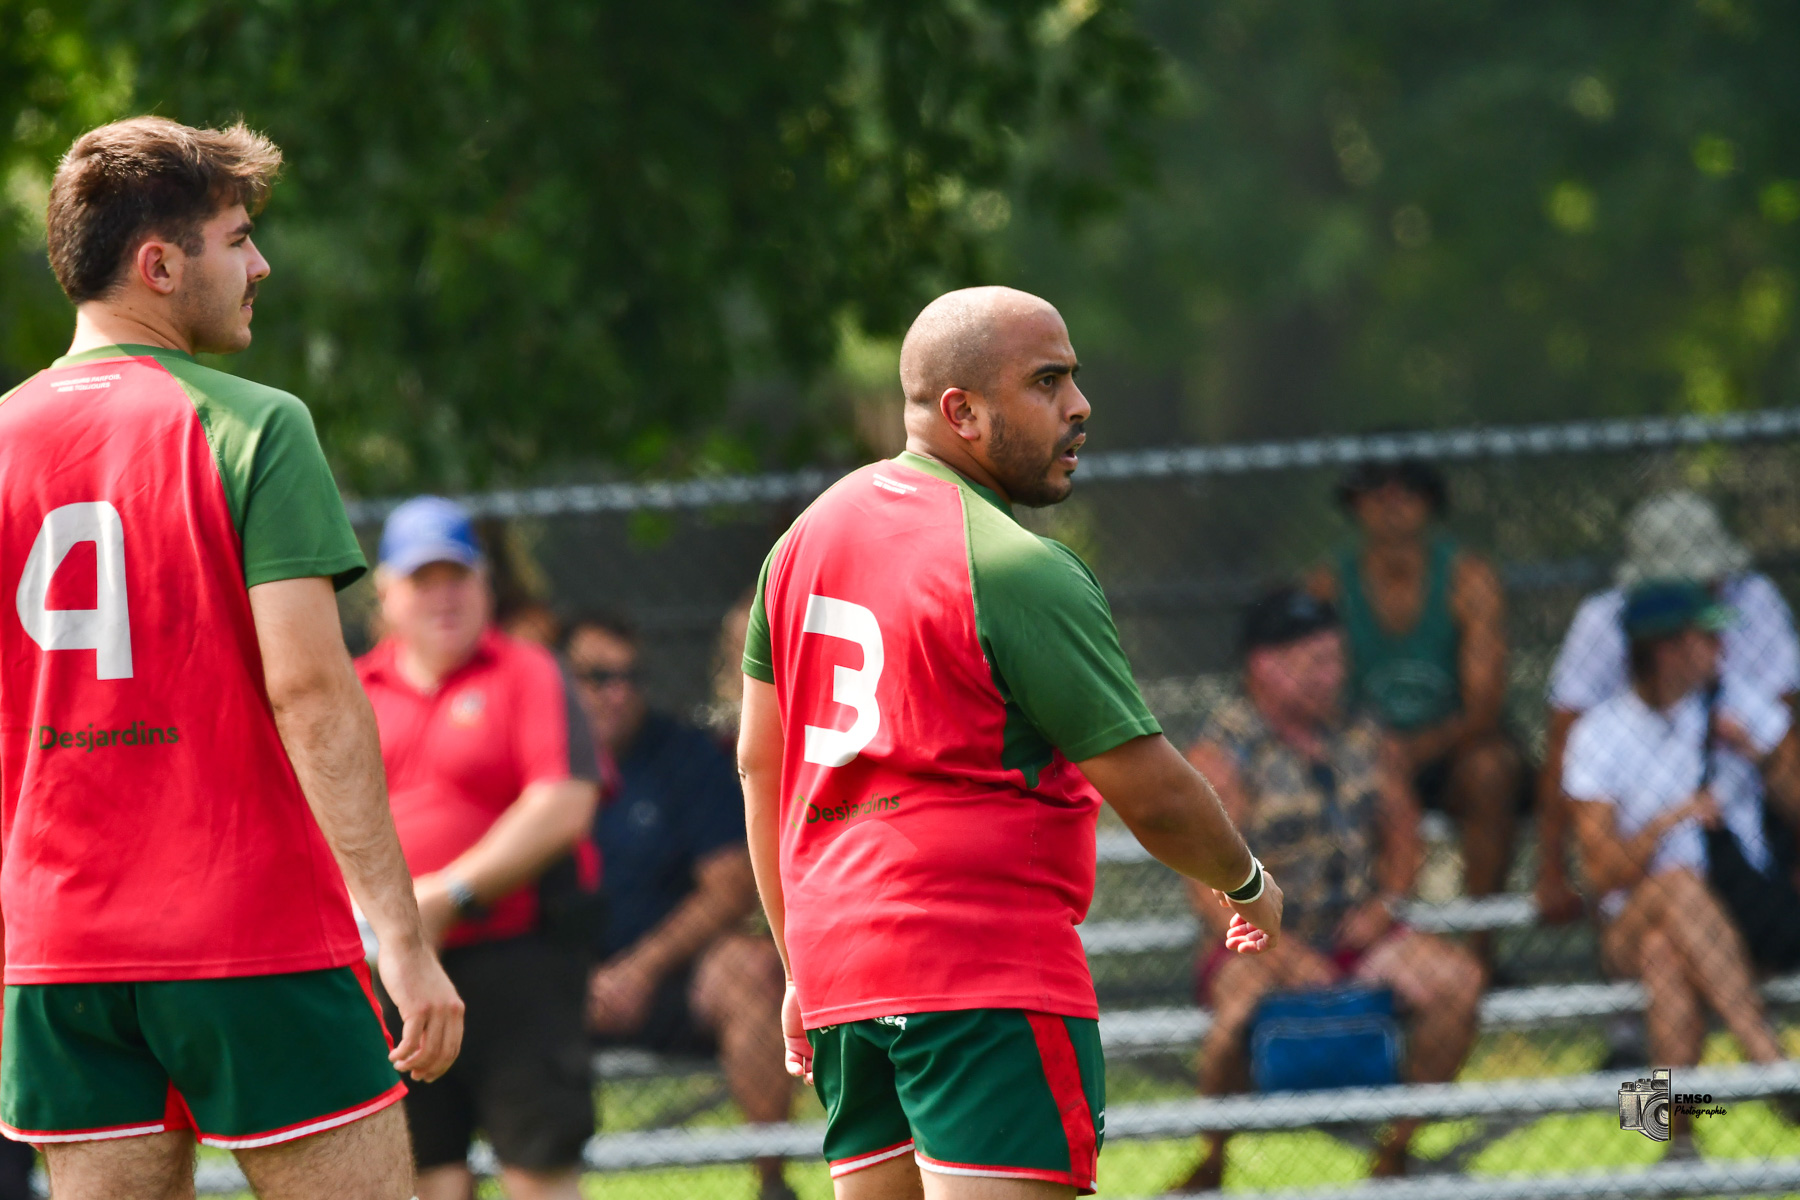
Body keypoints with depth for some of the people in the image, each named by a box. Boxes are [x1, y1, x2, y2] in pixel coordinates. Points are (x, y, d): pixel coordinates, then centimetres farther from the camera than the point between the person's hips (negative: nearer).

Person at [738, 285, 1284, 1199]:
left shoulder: (810, 534, 13)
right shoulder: (1017, 570, -12)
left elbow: (759, 763, 19)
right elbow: (1151, 794, -10)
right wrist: (1246, 884, 10)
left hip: (836, 953, 8)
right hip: (987, 968, -8)